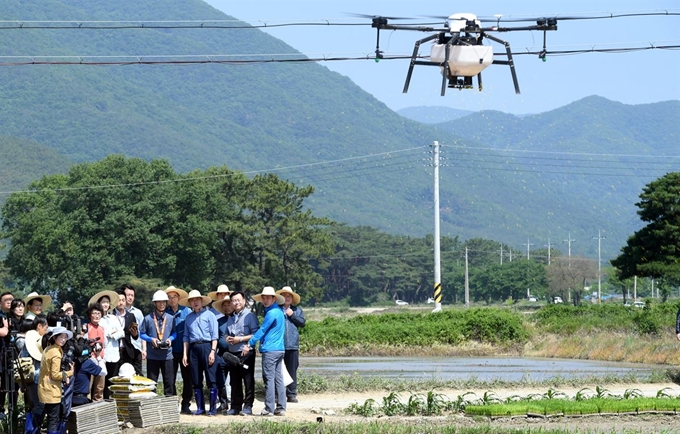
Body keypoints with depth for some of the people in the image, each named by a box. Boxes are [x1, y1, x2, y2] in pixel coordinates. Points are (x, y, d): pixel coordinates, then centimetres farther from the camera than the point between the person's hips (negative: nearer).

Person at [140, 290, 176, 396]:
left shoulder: (170, 319, 3)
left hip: (167, 355, 1)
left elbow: (175, 332, 12)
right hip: (152, 355, -1)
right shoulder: (148, 319, -1)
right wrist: (151, 339, -13)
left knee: (169, 382, 3)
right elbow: (142, 333, 3)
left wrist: (170, 339, -8)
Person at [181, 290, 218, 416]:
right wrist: (185, 354, 8)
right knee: (196, 381, 6)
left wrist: (212, 351, -11)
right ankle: (200, 408, 11)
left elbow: (214, 335, -2)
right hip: (193, 348, 5)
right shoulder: (189, 318, 15)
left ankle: (213, 408, -3)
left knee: (211, 379, -6)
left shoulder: (209, 315, 2)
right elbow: (186, 337, 16)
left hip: (206, 346, -5)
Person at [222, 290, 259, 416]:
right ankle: (235, 406, 14)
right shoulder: (230, 318, 18)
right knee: (234, 381, 9)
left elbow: (256, 334, -12)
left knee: (248, 380, -4)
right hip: (232, 353, 7)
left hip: (246, 352, -7)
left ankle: (248, 406, -1)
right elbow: (226, 333, 26)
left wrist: (241, 339, -16)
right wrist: (227, 338, 3)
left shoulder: (250, 316, -5)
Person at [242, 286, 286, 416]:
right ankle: (281, 408, 8)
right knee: (278, 378, 8)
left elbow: (262, 331, -12)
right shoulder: (279, 312, 16)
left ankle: (269, 408, -7)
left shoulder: (272, 313, -13)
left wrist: (249, 344, -6)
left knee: (269, 379, -6)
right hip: (279, 349, 9)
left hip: (270, 350, -9)